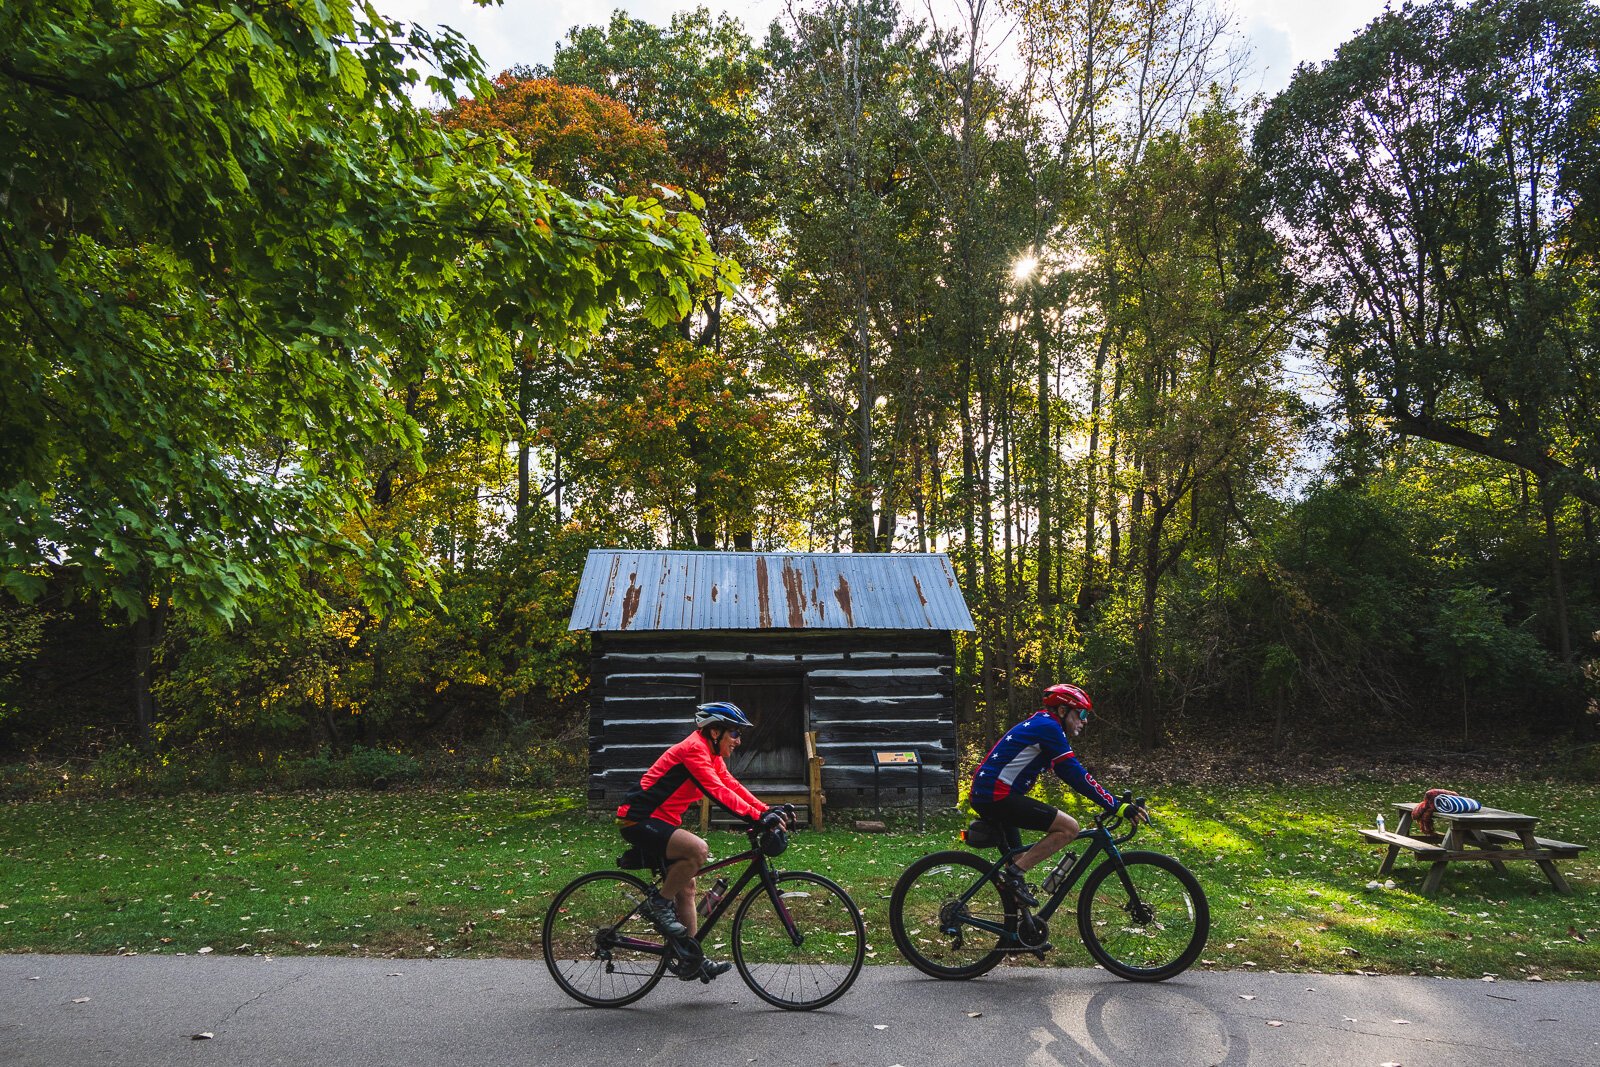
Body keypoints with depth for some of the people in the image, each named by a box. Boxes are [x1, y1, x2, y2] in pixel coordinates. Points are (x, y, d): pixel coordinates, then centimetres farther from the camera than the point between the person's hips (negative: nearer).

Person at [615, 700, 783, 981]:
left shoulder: (711, 754, 12)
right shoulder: (694, 749, -19)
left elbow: (732, 785, 6)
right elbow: (717, 791, -29)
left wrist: (767, 811, -6)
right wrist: (757, 817, -34)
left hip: (658, 822, 11)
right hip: (638, 821, -11)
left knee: (686, 887, 9)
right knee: (698, 849, -29)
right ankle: (659, 903, -9)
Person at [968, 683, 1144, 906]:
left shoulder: (1038, 725, 22)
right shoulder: (1049, 727, -9)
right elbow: (1076, 775, -13)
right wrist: (1117, 807, -12)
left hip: (982, 795, 11)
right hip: (997, 796, -11)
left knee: (1017, 860, 25)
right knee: (1069, 827, -13)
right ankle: (1015, 873, -11)